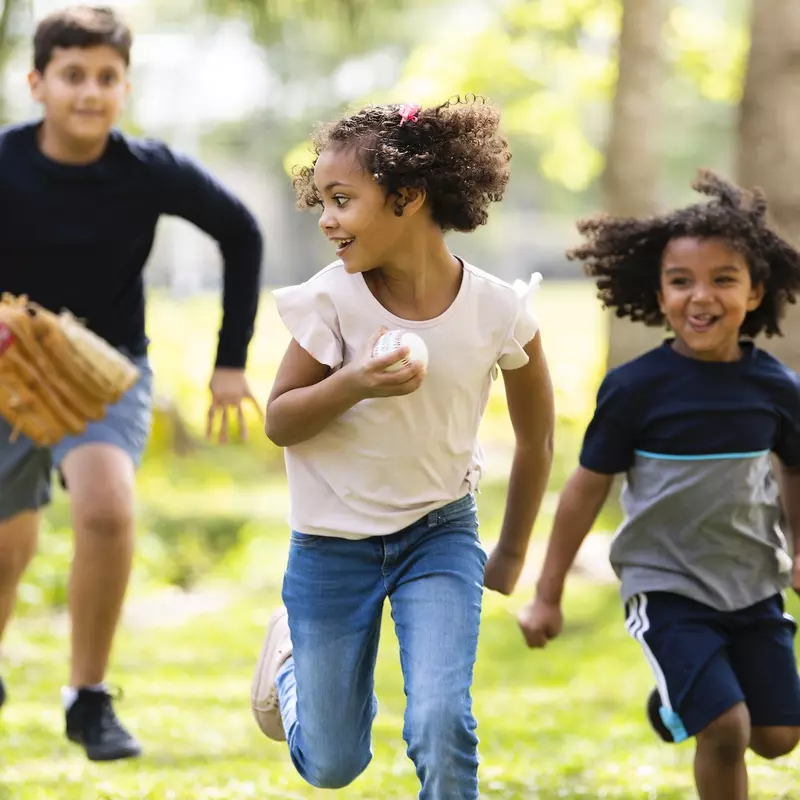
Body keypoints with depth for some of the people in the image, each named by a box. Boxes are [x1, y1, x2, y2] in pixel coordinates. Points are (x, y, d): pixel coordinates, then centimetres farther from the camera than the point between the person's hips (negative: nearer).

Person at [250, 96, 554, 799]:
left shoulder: (497, 311, -15)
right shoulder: (332, 300, -16)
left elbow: (536, 437, 2)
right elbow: (279, 422, -8)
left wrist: (511, 555, 12)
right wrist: (354, 384, -28)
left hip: (439, 535, 0)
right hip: (332, 546, 0)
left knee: (441, 725, -21)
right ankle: (294, 653, 43)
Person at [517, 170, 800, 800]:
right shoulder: (636, 389, -14)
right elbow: (589, 487, -6)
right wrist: (548, 594, -3)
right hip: (666, 587, -4)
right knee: (727, 731, -17)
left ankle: (678, 700, 38)